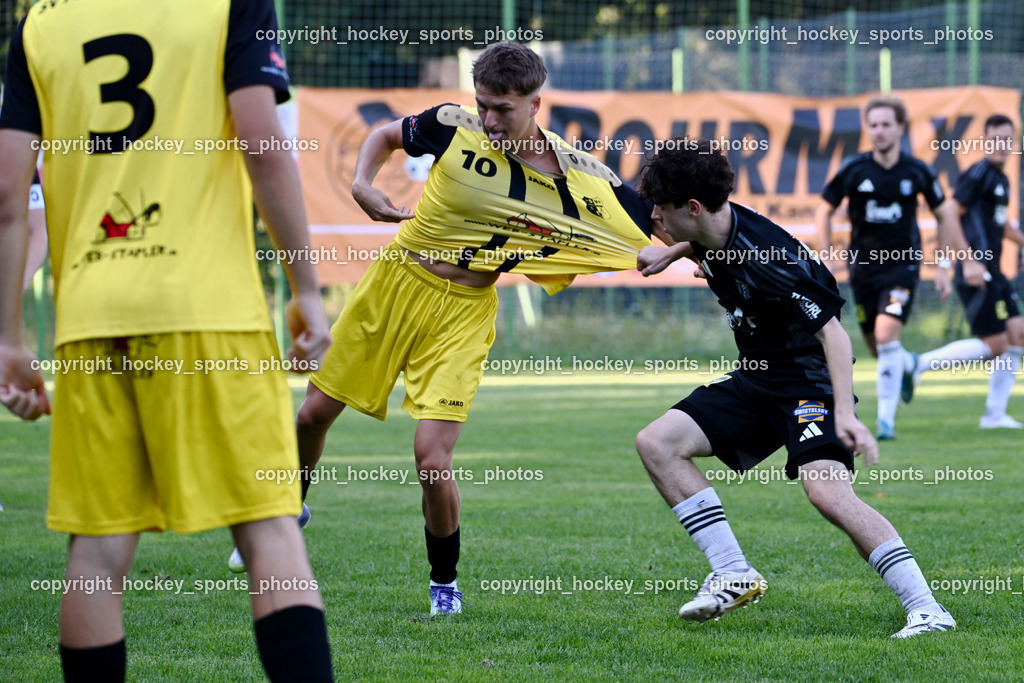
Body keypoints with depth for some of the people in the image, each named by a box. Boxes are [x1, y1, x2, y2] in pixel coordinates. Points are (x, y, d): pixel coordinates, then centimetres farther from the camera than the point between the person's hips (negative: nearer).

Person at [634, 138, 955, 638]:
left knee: (827, 492, -30)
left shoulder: (766, 257, -27)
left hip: (809, 382, -9)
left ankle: (927, 610, -25)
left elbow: (832, 331, -29)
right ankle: (733, 575, -2)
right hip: (754, 380, 9)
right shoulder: (714, 231, -1)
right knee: (656, 443, -3)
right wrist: (670, 253, 14)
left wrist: (844, 414, -39)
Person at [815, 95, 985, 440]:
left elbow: (944, 215, 8)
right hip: (863, 266, 2)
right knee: (877, 347, 7)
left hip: (902, 264, -2)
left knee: (887, 336, -20)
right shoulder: (853, 169, -7)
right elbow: (824, 211, 5)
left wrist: (943, 267, 6)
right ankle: (908, 364, 45)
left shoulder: (918, 172, -6)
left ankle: (886, 420, -13)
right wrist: (826, 257, -4)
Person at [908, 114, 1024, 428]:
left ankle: (995, 413, 10)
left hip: (992, 273, 9)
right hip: (977, 271, -9)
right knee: (994, 345, -10)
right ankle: (921, 363, -1)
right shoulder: (979, 174, -12)